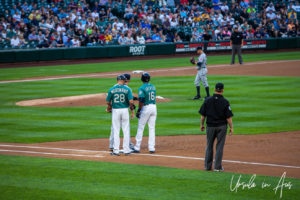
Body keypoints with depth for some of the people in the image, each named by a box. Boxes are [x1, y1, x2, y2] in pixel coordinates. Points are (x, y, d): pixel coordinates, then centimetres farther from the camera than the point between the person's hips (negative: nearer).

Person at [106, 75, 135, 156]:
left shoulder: (112, 89, -2)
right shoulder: (127, 89, -4)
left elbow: (108, 102, 1)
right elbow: (131, 101, -11)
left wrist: (109, 108, 21)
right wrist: (132, 111, 1)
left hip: (115, 110, 0)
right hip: (125, 110, 0)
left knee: (116, 131, 6)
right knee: (126, 130, 8)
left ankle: (116, 150, 4)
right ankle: (126, 150, 9)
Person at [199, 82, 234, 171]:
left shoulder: (208, 100, -5)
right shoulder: (225, 102, -10)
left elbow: (203, 115, -1)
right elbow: (228, 116, -10)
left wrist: (202, 124, 12)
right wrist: (231, 127, -2)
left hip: (210, 126, 2)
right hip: (222, 126, -2)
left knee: (209, 146, 14)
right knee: (219, 146, 5)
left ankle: (208, 166, 17)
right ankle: (217, 167, 6)